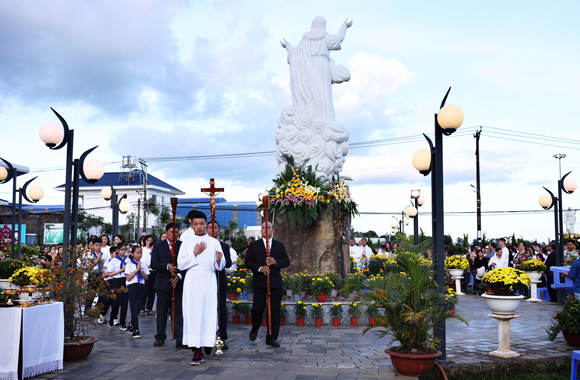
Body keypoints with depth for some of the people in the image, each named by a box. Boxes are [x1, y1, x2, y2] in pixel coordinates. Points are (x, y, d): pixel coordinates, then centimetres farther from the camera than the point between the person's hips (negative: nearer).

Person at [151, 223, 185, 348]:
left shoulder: (183, 246, 5)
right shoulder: (158, 246, 8)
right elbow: (153, 264, -1)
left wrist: (179, 276, -14)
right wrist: (167, 266, -17)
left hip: (178, 283, -1)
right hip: (163, 284, 1)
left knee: (178, 312, -2)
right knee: (162, 311, 8)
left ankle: (180, 340, 0)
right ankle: (160, 337, 20)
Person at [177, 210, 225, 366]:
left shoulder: (214, 242, 10)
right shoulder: (187, 242, 10)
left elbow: (220, 267, 7)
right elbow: (180, 264, 1)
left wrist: (219, 259, -15)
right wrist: (195, 253, -8)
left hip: (209, 281, 0)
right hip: (192, 282, 0)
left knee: (208, 312, -4)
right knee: (192, 313, -5)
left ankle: (208, 342, 20)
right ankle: (197, 351, -2)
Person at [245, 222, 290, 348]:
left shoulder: (280, 245, 14)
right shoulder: (254, 245, 10)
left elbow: (287, 262, 8)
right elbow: (248, 262, 3)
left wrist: (276, 262, -13)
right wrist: (259, 268, -14)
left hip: (275, 282, 2)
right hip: (259, 282, -1)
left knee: (275, 310, 0)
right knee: (258, 308, -5)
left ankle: (272, 338, 9)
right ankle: (254, 329, 25)